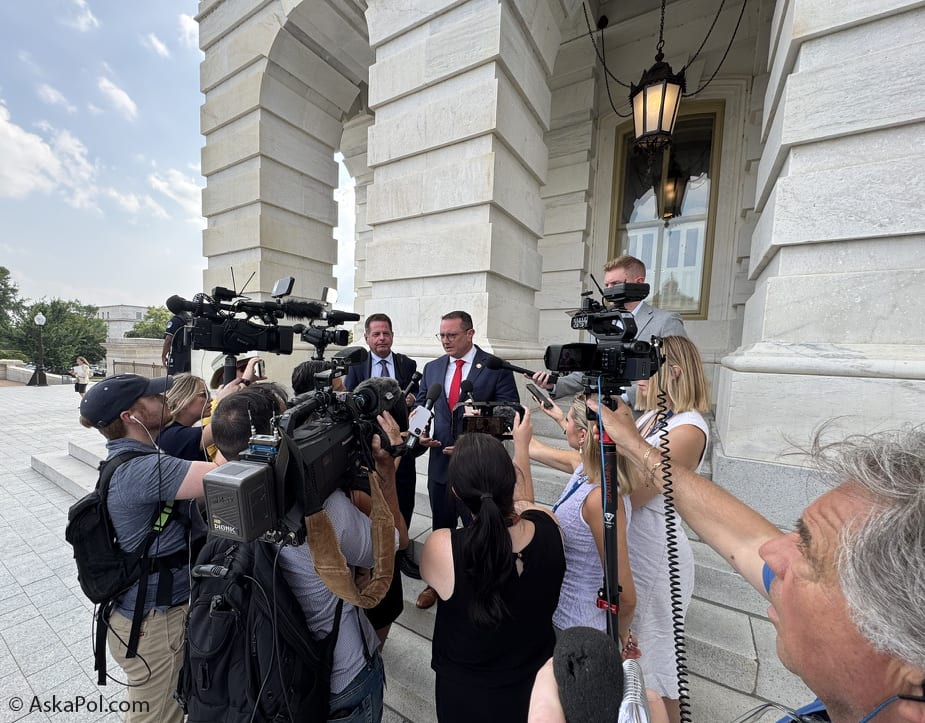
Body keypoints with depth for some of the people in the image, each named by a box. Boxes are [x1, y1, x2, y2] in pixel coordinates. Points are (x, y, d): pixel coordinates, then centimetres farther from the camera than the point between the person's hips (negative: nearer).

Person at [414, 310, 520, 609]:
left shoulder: (497, 369, -11)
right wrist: (422, 431, -9)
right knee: (441, 529, 24)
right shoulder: (431, 368, 5)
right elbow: (421, 407, 11)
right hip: (440, 464, 5)